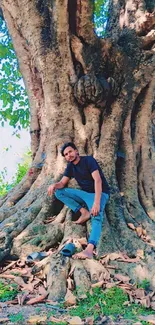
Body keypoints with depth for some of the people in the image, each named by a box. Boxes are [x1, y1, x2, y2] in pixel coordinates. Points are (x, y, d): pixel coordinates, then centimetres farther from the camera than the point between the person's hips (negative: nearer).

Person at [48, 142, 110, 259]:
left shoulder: (88, 160, -15)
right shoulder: (70, 166, 7)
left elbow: (98, 180, -26)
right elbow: (63, 183, 6)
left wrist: (96, 202, -36)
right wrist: (54, 185, -21)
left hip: (99, 193, -7)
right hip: (85, 193, 7)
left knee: (96, 217, -35)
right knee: (59, 192, -7)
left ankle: (89, 250, -58)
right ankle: (84, 212, -13)